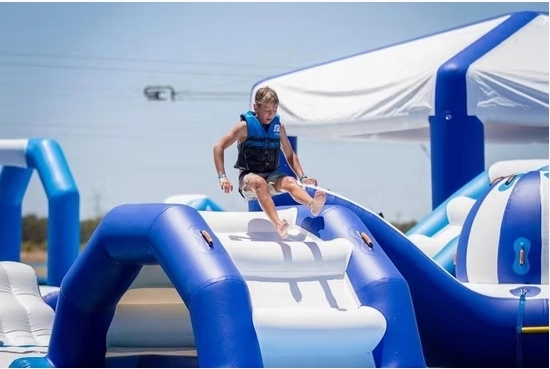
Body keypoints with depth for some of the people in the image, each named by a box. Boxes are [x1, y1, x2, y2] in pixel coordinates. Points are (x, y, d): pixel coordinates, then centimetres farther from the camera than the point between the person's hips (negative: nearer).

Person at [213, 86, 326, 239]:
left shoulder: (279, 126, 7)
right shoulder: (245, 125, -5)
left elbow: (290, 155, 17)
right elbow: (219, 148, -6)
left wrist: (302, 177, 2)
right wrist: (222, 177, -16)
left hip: (272, 176, 4)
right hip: (248, 178, -4)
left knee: (289, 181, -29)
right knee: (259, 182, -38)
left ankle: (313, 204, -61)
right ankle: (278, 225, -60)